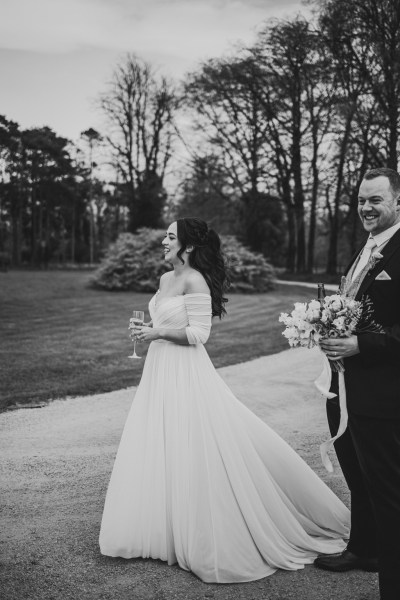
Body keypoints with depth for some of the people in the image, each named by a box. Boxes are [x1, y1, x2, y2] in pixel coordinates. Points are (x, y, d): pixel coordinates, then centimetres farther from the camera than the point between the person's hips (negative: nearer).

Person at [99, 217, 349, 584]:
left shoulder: (195, 281, -14)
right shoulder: (166, 279, 12)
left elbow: (199, 333, -19)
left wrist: (158, 333, -15)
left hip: (186, 375, -9)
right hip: (160, 374, 9)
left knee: (192, 454, -2)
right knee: (159, 451, 14)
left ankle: (204, 540, 14)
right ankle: (165, 529, 28)